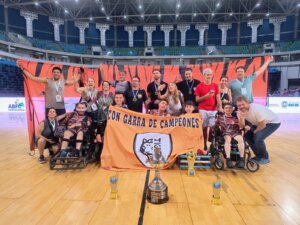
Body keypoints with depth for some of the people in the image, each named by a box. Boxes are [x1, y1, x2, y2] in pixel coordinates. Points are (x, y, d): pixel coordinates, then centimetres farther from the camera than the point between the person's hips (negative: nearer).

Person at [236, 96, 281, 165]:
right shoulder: (240, 111, -14)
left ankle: (265, 158, 0)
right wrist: (241, 118, -33)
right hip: (259, 123, 8)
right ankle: (259, 156, 14)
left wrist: (254, 132, -10)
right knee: (247, 135, -3)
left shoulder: (256, 109, -34)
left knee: (258, 137, -25)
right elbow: (242, 126, -14)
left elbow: (262, 125, -26)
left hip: (273, 122, -7)